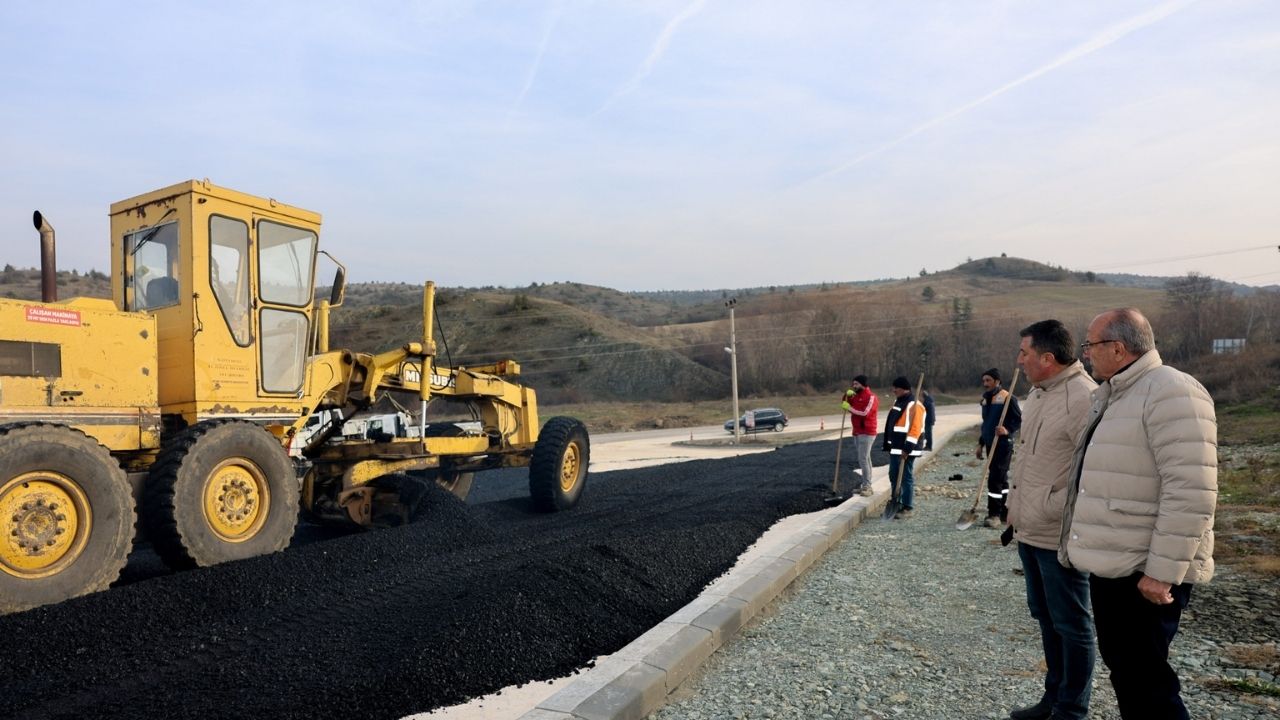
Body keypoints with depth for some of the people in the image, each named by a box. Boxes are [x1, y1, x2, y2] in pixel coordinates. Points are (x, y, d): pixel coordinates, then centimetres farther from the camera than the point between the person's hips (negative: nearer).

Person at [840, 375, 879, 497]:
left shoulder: (871, 397, -12)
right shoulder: (856, 396, 14)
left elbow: (865, 413, -22)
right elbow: (845, 404, 16)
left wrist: (849, 408, -15)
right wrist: (847, 395, -2)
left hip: (867, 433, -8)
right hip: (857, 432, 8)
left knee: (863, 459, -12)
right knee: (864, 459, 11)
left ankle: (867, 486, -10)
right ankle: (866, 485, 15)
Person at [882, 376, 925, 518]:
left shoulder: (914, 406, -16)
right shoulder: (898, 402, 15)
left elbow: (915, 429, -21)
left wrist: (907, 448, -23)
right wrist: (888, 444, 21)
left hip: (905, 450, -10)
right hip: (895, 448, 10)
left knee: (906, 477, -2)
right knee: (894, 476, 14)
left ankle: (908, 508, 6)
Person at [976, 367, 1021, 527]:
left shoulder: (1007, 398, -11)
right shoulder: (986, 399, 15)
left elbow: (1019, 420, -12)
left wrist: (1008, 430, -29)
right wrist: (981, 444, 21)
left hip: (1003, 445, -8)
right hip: (991, 445, 8)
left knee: (995, 480, -10)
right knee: (1001, 480, 14)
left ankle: (994, 515, -5)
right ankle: (1004, 513, 21)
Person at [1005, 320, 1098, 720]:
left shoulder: (1083, 398, -19)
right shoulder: (1037, 393, 10)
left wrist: (1053, 508, -18)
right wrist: (1015, 503, 16)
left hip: (1058, 535, -9)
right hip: (1029, 531, 9)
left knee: (1071, 624, 7)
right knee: (1046, 617, 21)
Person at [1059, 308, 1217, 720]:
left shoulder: (1171, 393, -17)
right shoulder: (1110, 396, 14)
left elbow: (1191, 492, -24)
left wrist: (1163, 571, -23)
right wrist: (1079, 544, 22)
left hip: (1145, 574, -9)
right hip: (1111, 564, 10)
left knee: (1142, 678, -2)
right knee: (1121, 666, 19)